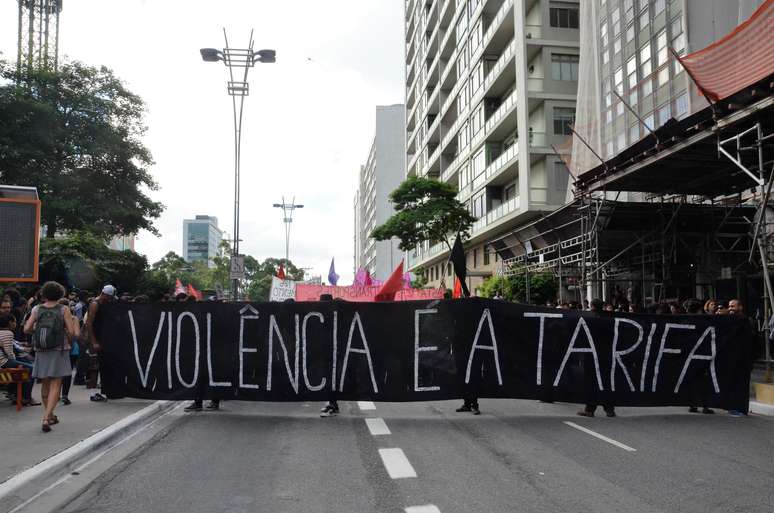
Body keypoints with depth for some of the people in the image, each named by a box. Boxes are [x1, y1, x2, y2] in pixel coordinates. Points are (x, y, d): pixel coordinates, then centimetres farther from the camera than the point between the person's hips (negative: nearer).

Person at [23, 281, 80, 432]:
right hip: (59, 352, -3)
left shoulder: (37, 309, 1)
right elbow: (72, 332, -11)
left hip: (41, 352, 3)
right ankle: (46, 418, -14)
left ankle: (50, 416, 28)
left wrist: (36, 330, 16)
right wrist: (74, 321, 9)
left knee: (45, 384, 15)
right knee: (55, 385, -2)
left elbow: (26, 329, -3)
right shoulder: (64, 310, -6)